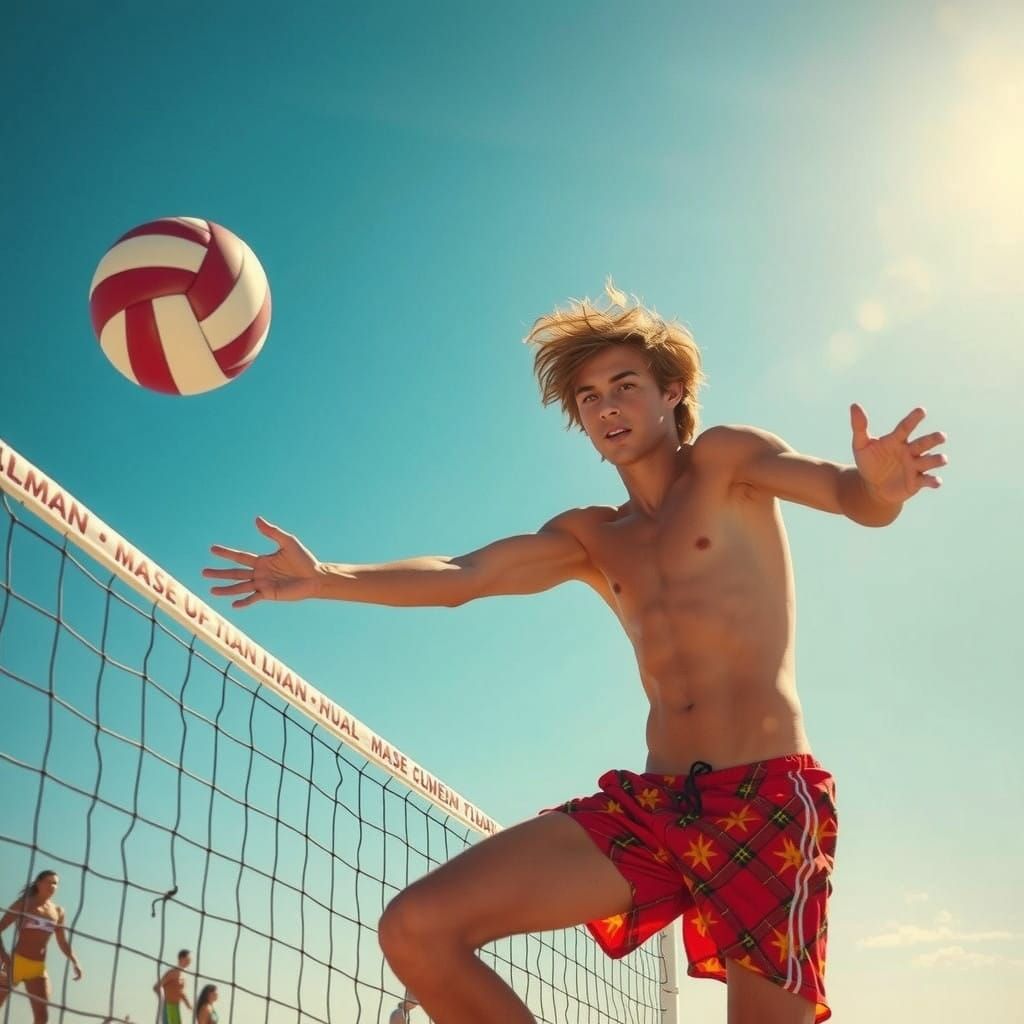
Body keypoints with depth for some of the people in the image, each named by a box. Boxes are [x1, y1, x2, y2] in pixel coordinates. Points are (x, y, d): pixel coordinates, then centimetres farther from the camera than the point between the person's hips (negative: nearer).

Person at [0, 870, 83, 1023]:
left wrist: (74, 961, 0)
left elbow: (62, 942, 15)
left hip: (39, 968, 4)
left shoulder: (58, 912, 9)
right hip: (16, 962, -4)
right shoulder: (24, 903, -1)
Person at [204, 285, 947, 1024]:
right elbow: (461, 576, 8)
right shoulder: (590, 538, 20)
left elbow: (851, 495, -10)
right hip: (651, 803, 5)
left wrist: (876, 486, -35)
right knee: (418, 929, -7)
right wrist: (324, 579, -6)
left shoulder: (723, 462, 6)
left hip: (770, 796, -4)